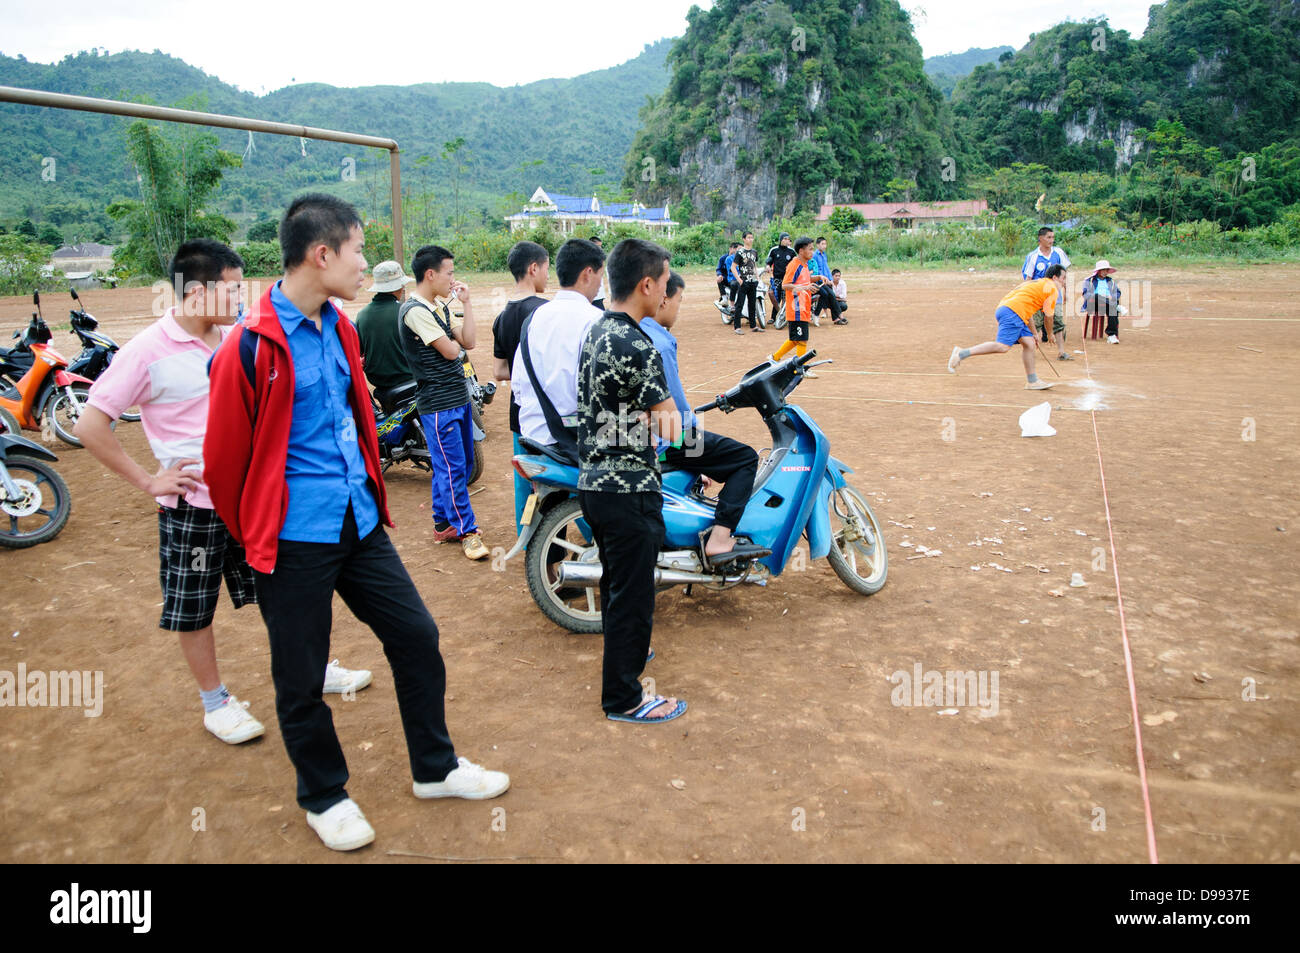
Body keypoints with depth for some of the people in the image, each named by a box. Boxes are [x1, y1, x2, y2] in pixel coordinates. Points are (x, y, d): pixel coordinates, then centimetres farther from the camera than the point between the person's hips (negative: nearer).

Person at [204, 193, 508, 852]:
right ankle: (323, 796, 32)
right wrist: (254, 537, 4)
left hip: (358, 522, 7)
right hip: (295, 538, -7)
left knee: (416, 636, 12)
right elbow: (224, 458, -9)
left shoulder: (339, 328, 9)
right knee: (301, 679, 9)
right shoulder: (253, 345, -15)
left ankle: (434, 768, 31)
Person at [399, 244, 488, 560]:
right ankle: (467, 531, 5)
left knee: (463, 463, 16)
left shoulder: (441, 305, 13)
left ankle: (444, 524, 28)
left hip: (458, 397, 10)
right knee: (453, 468, -4)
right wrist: (454, 341, 4)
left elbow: (469, 341, 7)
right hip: (438, 403, -10)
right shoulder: (415, 311, -16)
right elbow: (449, 351, -18)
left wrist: (466, 302, 4)